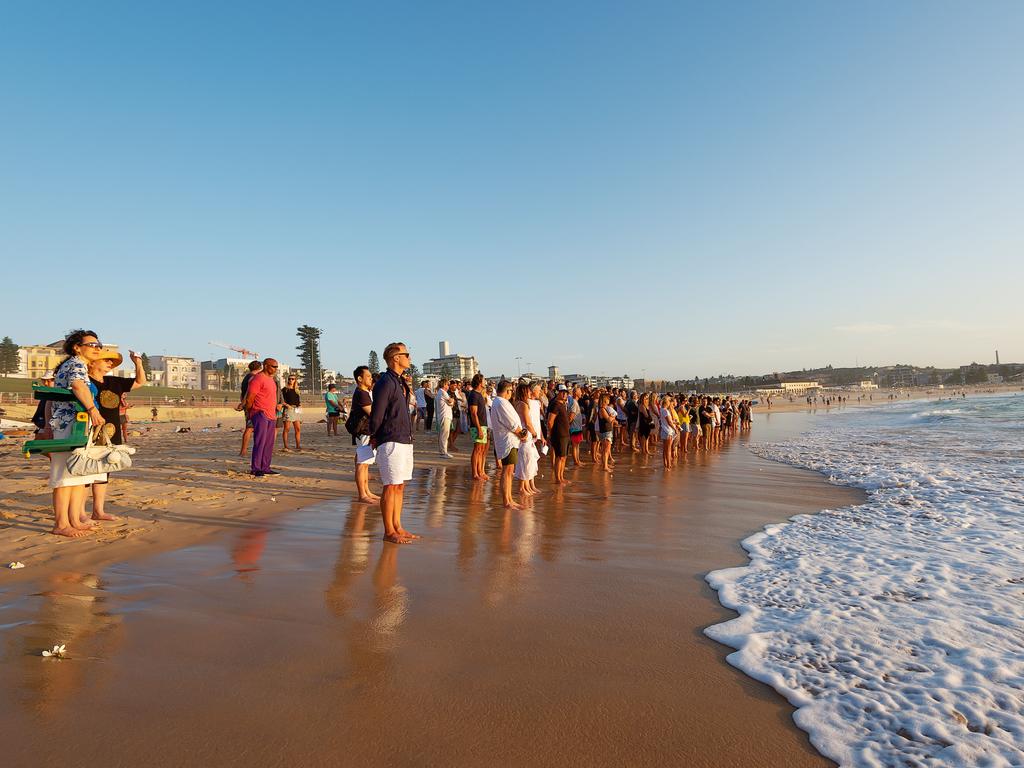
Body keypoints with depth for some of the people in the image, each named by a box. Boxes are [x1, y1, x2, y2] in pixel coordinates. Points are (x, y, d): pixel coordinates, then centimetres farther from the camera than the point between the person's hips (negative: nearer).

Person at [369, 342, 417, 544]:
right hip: (391, 442, -9)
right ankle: (389, 532, 5)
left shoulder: (400, 382, 17)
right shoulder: (385, 382, -13)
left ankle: (397, 527, 21)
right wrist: (375, 437, -2)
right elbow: (377, 414, -14)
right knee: (390, 487, -3)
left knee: (400, 486, 13)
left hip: (404, 441, 9)